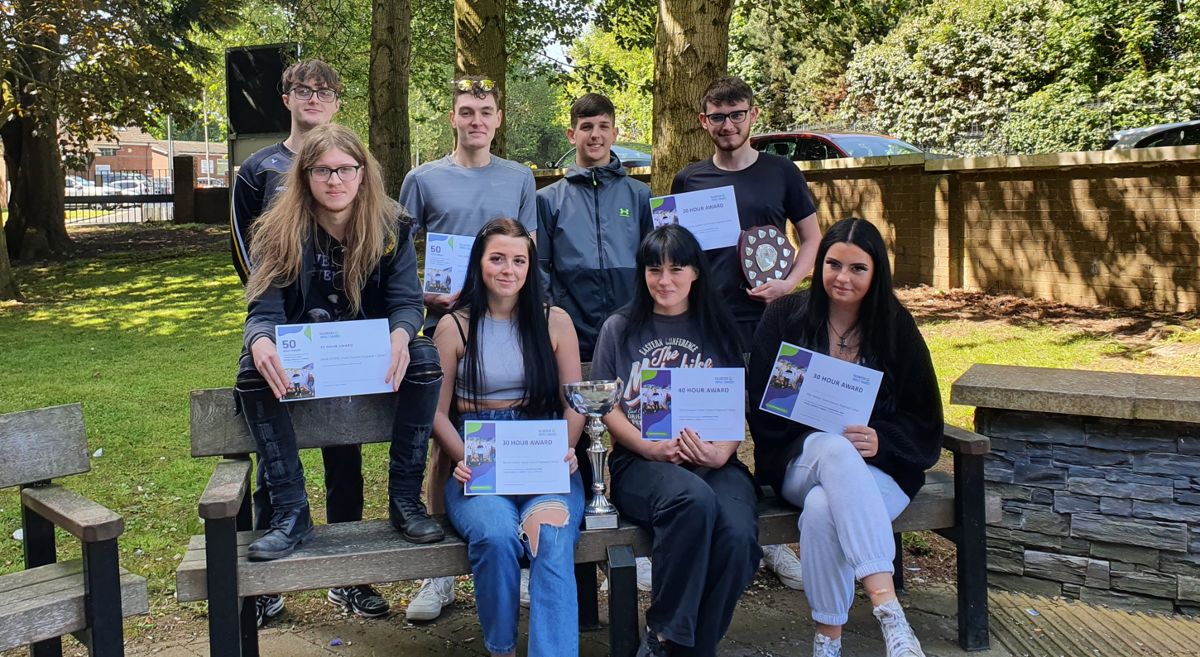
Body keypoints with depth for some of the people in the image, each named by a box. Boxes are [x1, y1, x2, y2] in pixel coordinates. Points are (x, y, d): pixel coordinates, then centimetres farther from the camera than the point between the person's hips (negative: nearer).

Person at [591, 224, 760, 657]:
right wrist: (653, 448, -12)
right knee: (694, 498, -36)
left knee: (738, 534, -31)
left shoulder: (718, 330, 17)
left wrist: (721, 452, -10)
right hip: (640, 463, -2)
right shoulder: (620, 329, 13)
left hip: (713, 462, 2)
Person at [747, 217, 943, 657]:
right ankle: (887, 608, -43)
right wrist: (835, 438, -14)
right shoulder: (785, 317, 2)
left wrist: (879, 441, -17)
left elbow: (924, 422, 5)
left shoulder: (896, 328, 3)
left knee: (822, 507, -36)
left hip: (878, 469, 0)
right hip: (800, 463, 0)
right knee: (835, 448, -38)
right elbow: (761, 407, 0)